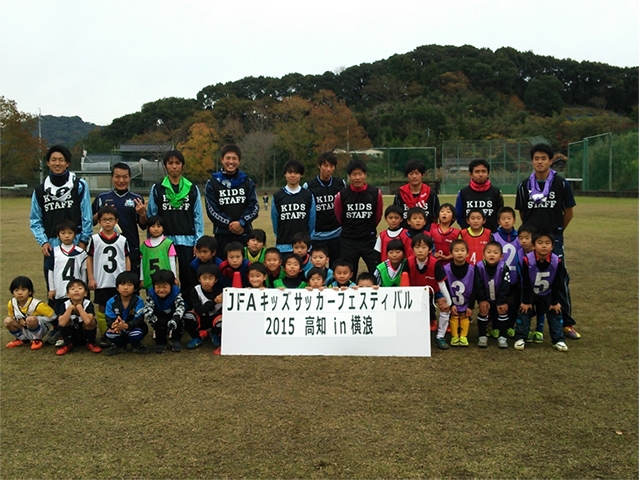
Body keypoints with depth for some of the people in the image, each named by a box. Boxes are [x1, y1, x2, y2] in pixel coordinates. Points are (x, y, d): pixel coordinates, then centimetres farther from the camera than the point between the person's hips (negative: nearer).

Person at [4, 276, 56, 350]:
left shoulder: (36, 304, -26)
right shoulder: (11, 304, -11)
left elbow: (52, 316, -20)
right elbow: (11, 316, 9)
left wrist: (36, 320, -23)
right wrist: (19, 320, -14)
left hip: (41, 329, -5)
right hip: (24, 330, 5)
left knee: (30, 319, -35)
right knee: (8, 321, -16)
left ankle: (37, 340, -8)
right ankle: (23, 339, 8)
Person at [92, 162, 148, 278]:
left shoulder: (137, 199, 7)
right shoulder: (102, 198, 8)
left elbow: (143, 226, 8)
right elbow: (91, 221, 10)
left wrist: (142, 214, -11)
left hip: (131, 251, 0)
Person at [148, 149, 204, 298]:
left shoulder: (192, 189, 6)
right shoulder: (157, 189, 6)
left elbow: (198, 217, 4)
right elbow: (151, 216, 5)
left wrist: (198, 242, -1)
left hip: (187, 240, 0)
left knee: (188, 277, 2)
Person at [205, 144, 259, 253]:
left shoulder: (247, 182, 10)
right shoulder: (212, 183, 4)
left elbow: (254, 206, 3)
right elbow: (212, 210, -2)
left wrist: (241, 222, -12)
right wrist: (229, 224, -12)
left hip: (244, 234, 1)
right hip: (222, 234, -1)